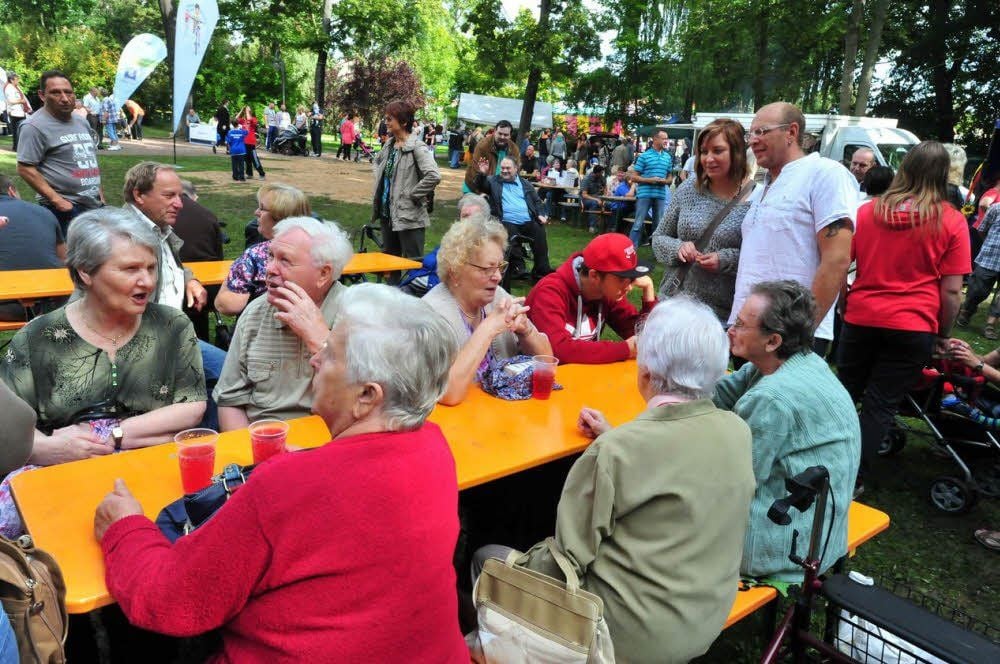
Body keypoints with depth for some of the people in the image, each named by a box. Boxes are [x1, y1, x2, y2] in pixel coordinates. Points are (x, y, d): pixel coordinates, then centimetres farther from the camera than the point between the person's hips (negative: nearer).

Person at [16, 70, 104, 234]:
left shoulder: (81, 123, 15)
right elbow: (25, 168, -14)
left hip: (95, 205, 8)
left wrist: (100, 192, 15)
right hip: (65, 209, -8)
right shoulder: (35, 127, -10)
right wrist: (56, 199, -20)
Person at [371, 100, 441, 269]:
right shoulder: (389, 144, 8)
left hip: (409, 216, -8)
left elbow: (433, 176, -27)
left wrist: (412, 195, -18)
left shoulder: (416, 147, -15)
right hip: (387, 213, 8)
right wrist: (379, 182, 14)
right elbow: (378, 162, 29)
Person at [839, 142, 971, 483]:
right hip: (913, 328, -2)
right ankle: (855, 477, 13)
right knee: (881, 406, 7)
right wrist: (943, 334, 7)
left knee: (846, 395, 19)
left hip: (860, 320, 2)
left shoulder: (867, 211, 0)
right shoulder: (951, 221, -6)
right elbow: (951, 291, -6)